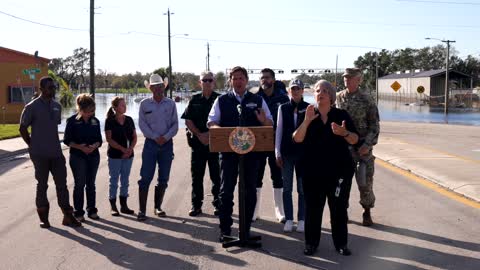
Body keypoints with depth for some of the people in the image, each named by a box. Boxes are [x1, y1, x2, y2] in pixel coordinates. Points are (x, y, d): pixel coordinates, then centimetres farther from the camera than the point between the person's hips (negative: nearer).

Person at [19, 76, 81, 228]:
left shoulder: (57, 106, 8)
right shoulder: (32, 107, -7)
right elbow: (23, 128, -2)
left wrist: (54, 144, 12)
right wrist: (33, 145, 0)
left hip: (56, 152, 5)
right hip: (40, 154, -4)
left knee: (62, 183, 5)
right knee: (42, 184, 5)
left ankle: (67, 216, 10)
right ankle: (43, 217, 17)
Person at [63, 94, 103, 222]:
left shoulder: (95, 121, 4)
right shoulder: (72, 120, -7)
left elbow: (99, 139, 6)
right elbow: (67, 140, -6)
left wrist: (94, 145, -15)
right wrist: (79, 147, -20)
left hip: (93, 156, 4)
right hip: (77, 157, -4)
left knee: (91, 183, 11)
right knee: (79, 184, 1)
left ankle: (91, 210, 21)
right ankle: (78, 212, 11)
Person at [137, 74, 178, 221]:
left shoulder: (171, 104, 6)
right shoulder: (145, 104, 3)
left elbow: (175, 124, 3)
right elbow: (142, 124, -1)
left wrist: (165, 137, -11)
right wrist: (155, 137, -11)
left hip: (167, 143, 2)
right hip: (151, 143, -2)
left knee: (163, 178, 7)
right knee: (145, 177, -6)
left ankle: (157, 207, 20)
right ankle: (142, 210, -1)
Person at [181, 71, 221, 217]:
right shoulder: (195, 99, 9)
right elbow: (188, 120, 4)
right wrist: (200, 135, -7)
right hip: (197, 142, 2)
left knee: (216, 175, 2)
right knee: (196, 175, 6)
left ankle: (218, 204, 12)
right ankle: (196, 205, 14)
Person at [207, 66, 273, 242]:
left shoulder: (258, 100, 8)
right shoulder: (222, 100, 6)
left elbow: (270, 124, 7)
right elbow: (211, 122, 3)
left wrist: (263, 120, -17)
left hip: (251, 150, 1)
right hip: (228, 150, -1)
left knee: (250, 190, 6)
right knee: (226, 190, 2)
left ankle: (246, 228, 19)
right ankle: (225, 229, 12)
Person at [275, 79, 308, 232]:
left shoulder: (308, 108, 0)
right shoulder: (283, 108, 4)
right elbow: (278, 131, 4)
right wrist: (277, 153, 0)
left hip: (303, 152, -1)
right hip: (286, 152, 1)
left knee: (302, 188, 5)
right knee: (287, 188, 6)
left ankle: (301, 220, 15)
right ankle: (288, 220, 15)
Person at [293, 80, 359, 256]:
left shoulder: (341, 115, 3)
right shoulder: (308, 115, 5)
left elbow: (354, 140, 0)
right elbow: (297, 139, -6)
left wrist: (345, 133, -21)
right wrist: (307, 121, -19)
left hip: (339, 169, 0)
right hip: (312, 170, 0)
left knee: (339, 207, 4)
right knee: (313, 207, 3)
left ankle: (341, 243, 15)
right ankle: (311, 242, 14)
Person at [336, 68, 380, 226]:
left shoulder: (366, 100, -3)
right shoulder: (338, 98, 5)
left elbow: (374, 125, -2)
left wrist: (368, 144, -13)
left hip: (362, 147, -2)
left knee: (365, 181, 0)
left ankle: (367, 213, 18)